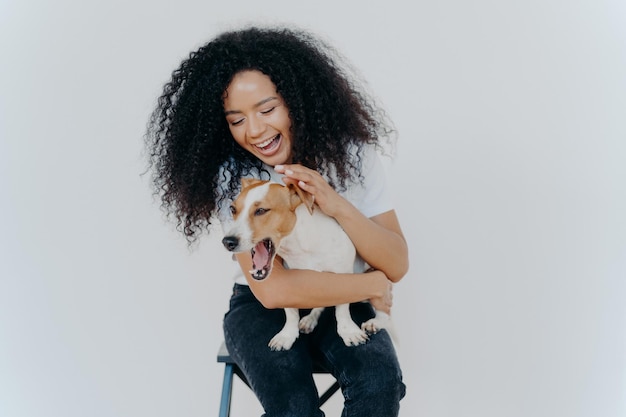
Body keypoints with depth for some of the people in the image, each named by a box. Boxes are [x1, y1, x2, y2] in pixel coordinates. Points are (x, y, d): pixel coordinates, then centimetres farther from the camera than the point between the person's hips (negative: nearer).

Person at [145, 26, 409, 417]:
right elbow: (272, 289, -22)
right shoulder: (230, 176, -15)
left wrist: (337, 205, -28)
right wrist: (371, 285, -17)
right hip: (261, 307, -1)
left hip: (343, 301, 2)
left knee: (379, 381, -28)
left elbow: (397, 266, -12)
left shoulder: (351, 153, -11)